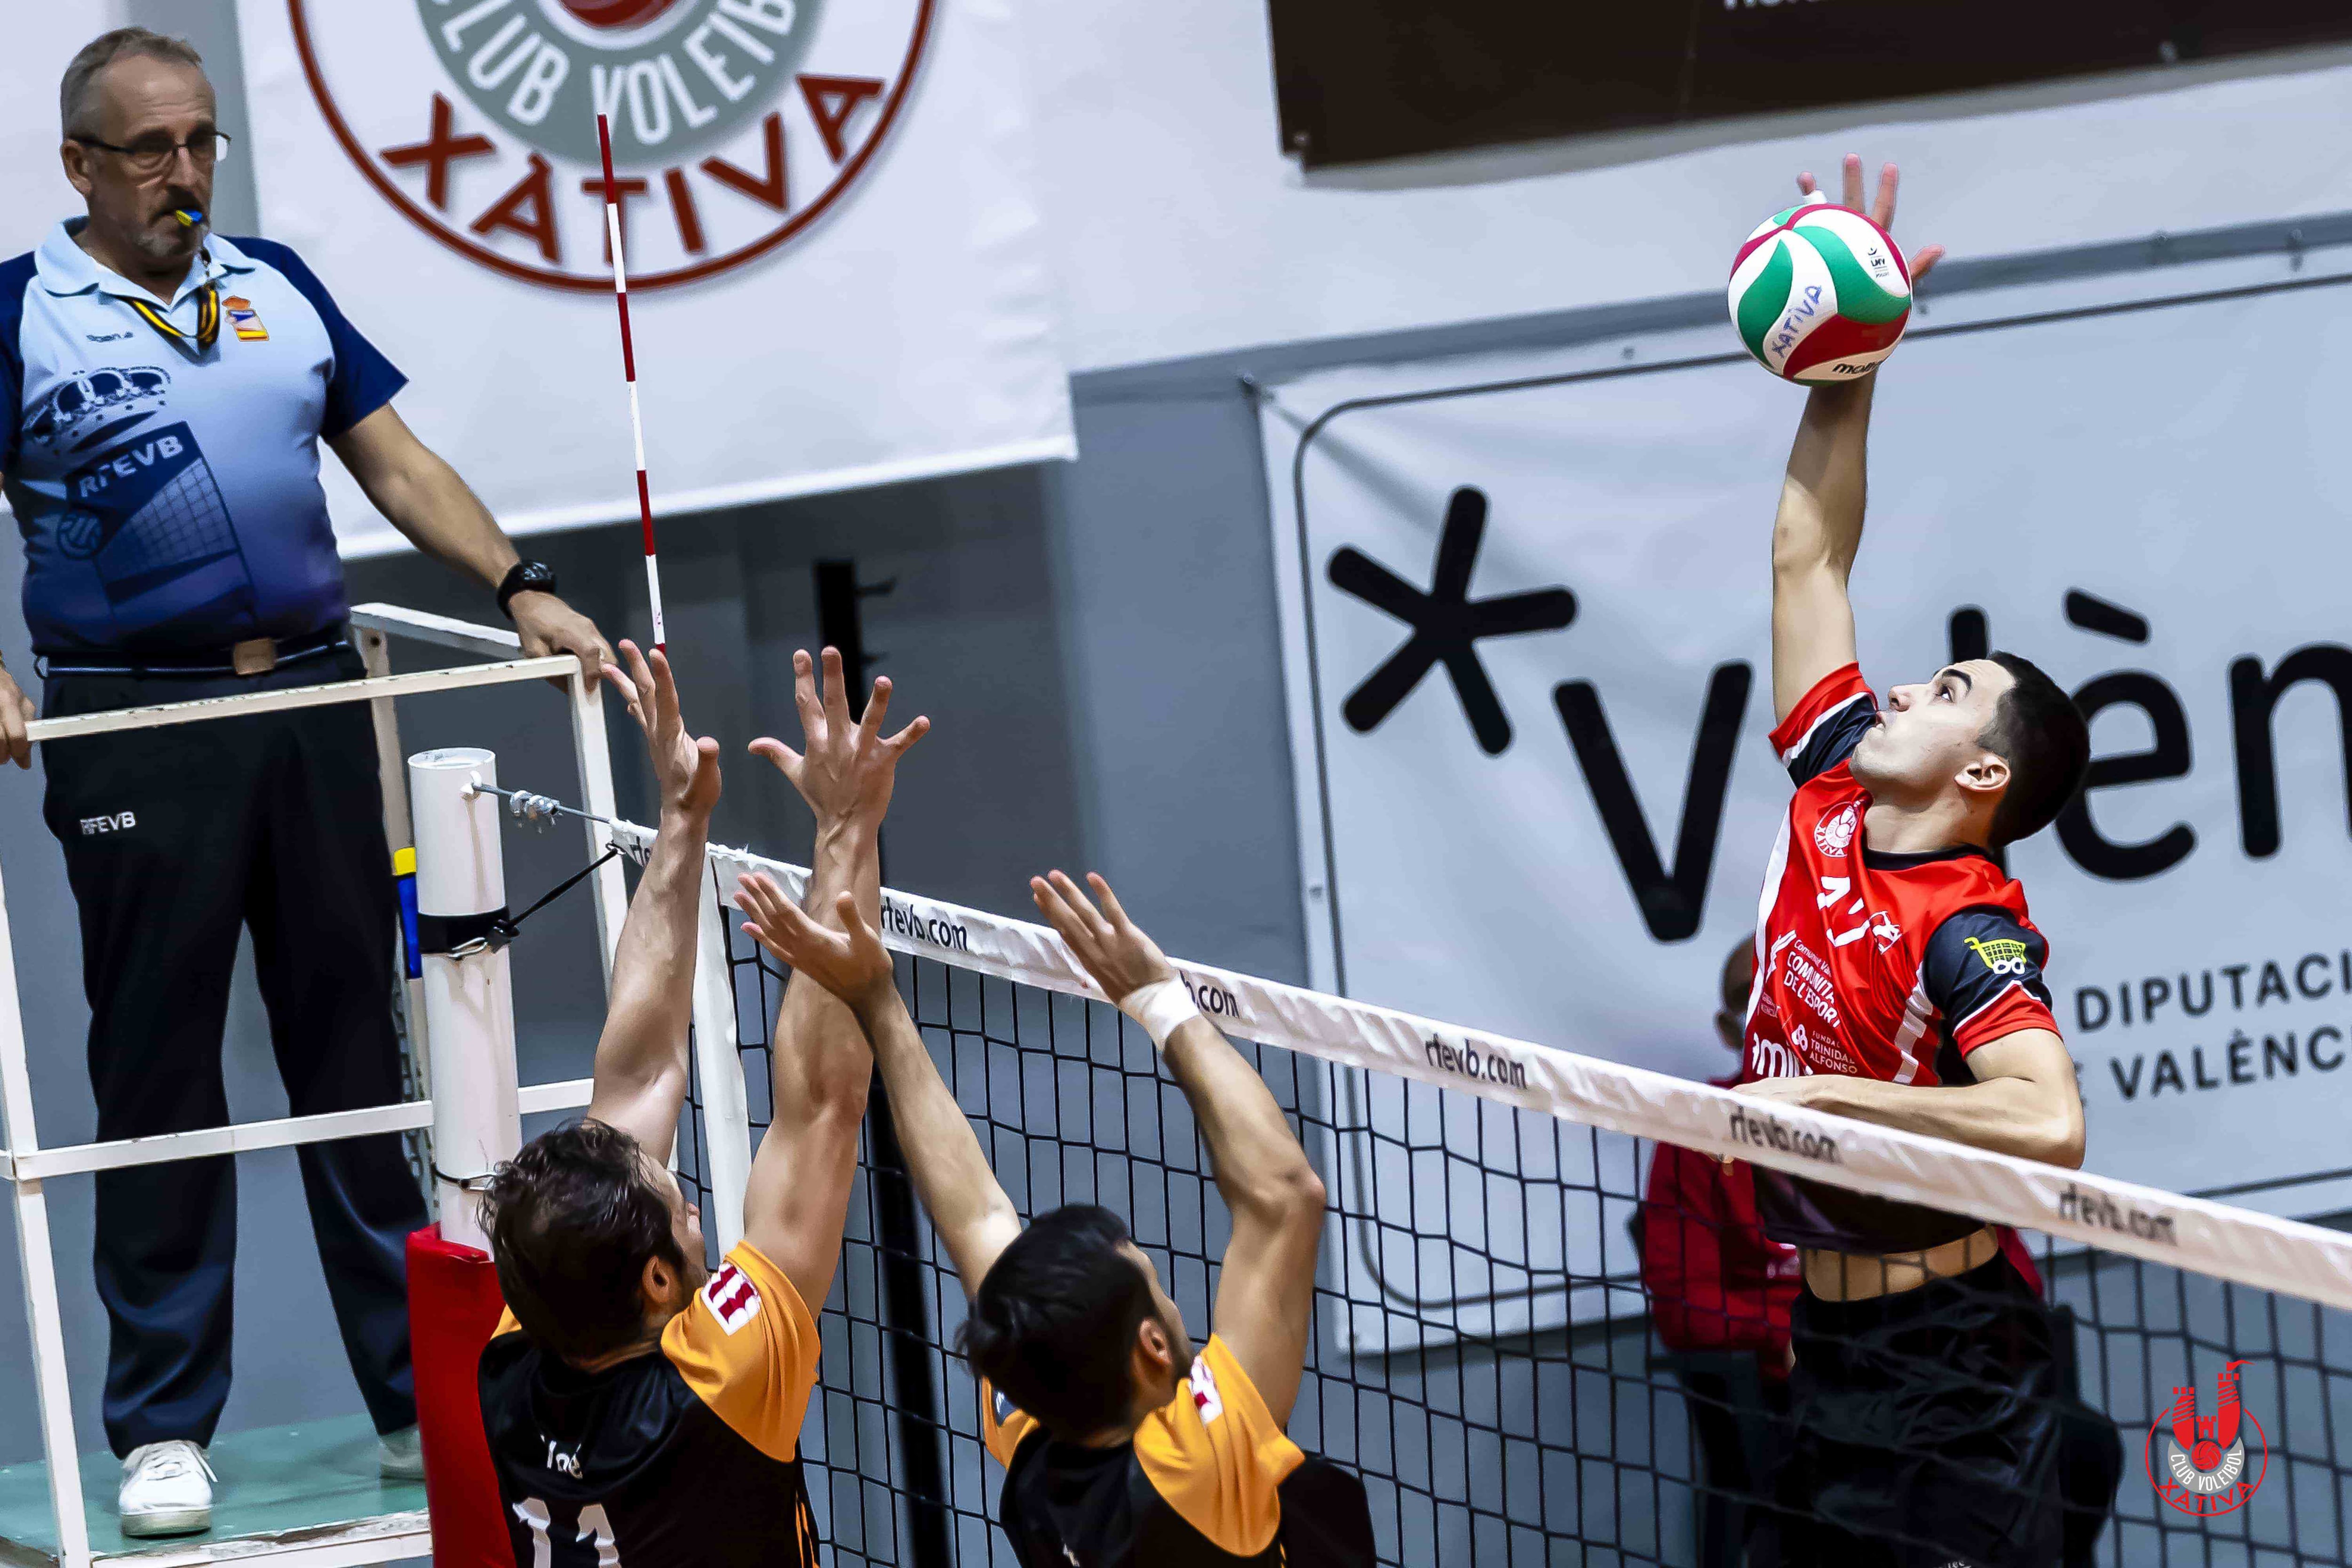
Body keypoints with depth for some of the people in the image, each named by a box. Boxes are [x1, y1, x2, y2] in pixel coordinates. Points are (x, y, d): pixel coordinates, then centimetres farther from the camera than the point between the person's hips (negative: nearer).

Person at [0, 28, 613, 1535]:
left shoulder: (275, 284, 14)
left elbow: (398, 462, 14)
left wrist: (520, 587, 1)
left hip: (314, 702, 4)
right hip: (133, 724, -4)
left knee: (356, 1053, 7)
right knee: (159, 1071, 0)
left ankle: (421, 1397, 12)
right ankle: (164, 1427, 7)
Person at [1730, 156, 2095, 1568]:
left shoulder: (1972, 927, -17)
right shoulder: (1833, 799, 4)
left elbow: (2051, 1124, -34)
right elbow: (1809, 559, 11)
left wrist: (1825, 1098, -26)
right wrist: (1846, 366, 5)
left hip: (1950, 1358, -8)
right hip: (1822, 1331, 8)